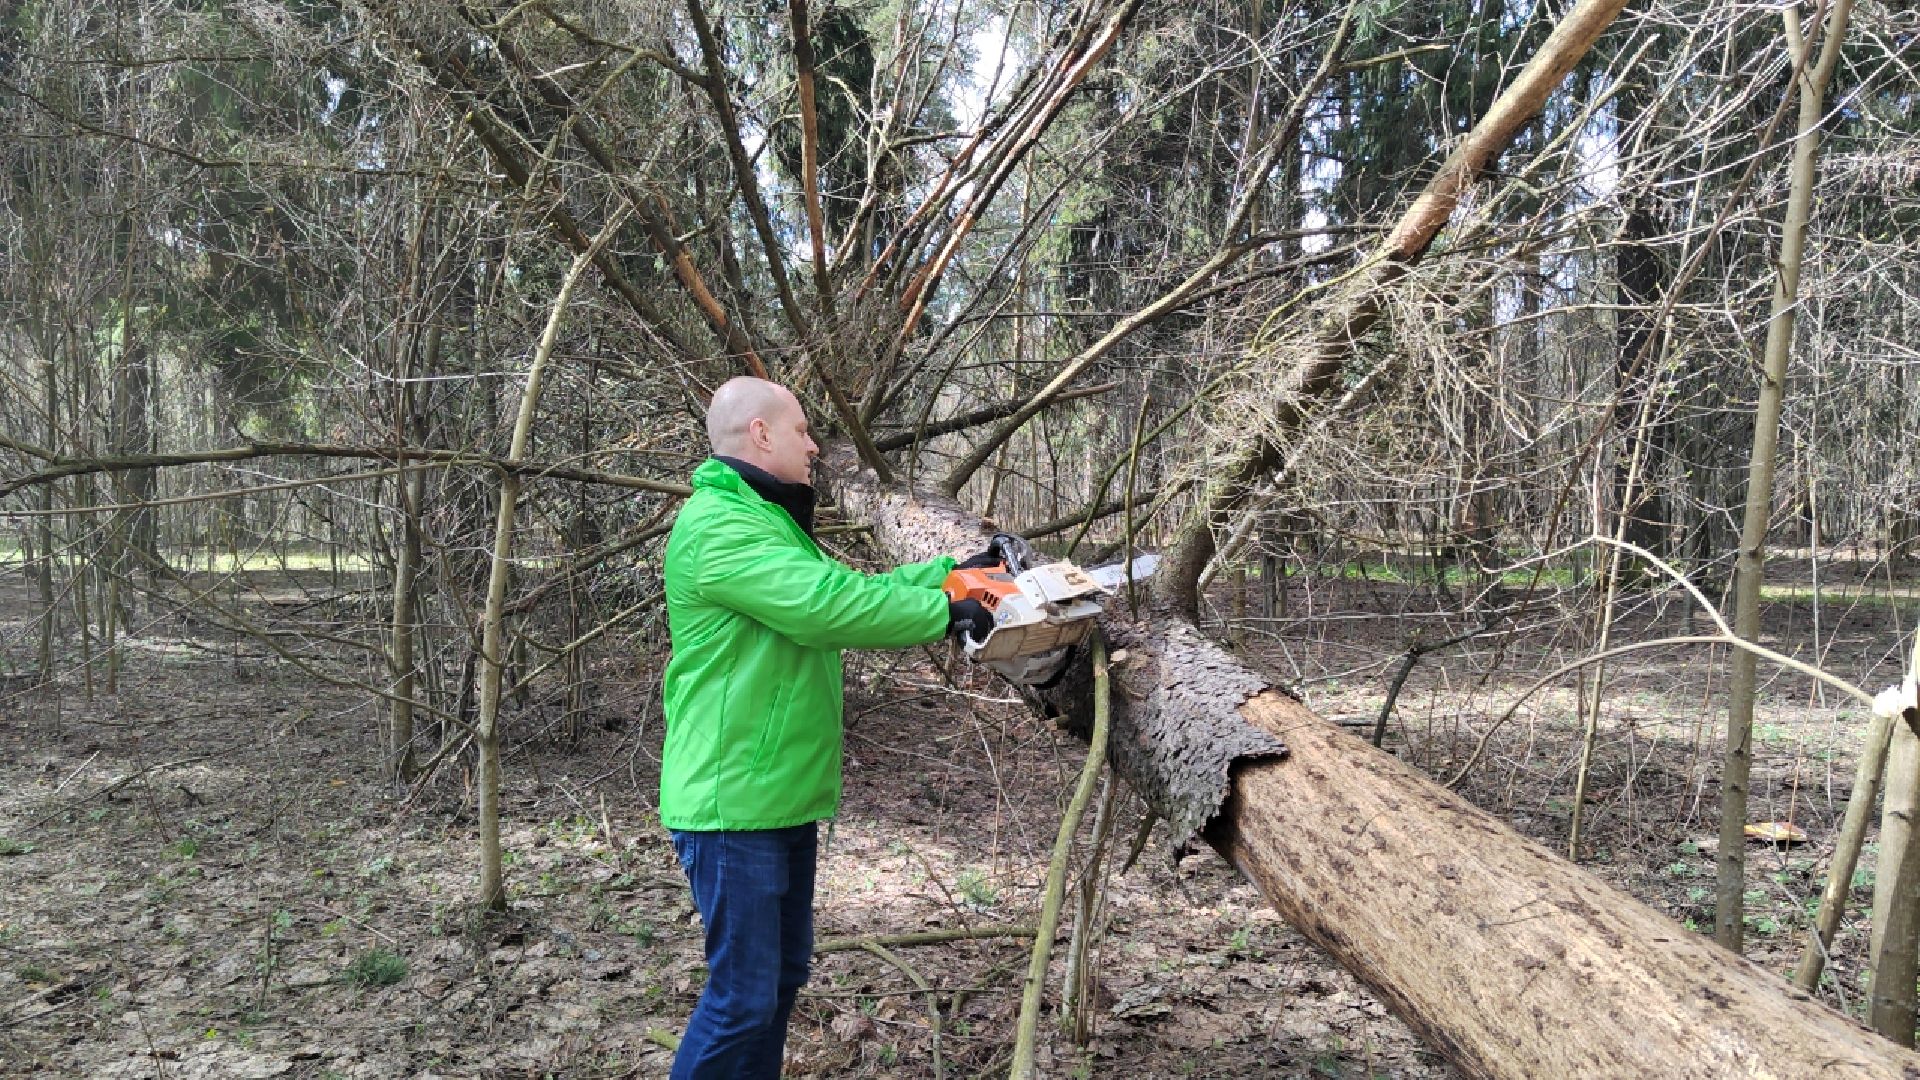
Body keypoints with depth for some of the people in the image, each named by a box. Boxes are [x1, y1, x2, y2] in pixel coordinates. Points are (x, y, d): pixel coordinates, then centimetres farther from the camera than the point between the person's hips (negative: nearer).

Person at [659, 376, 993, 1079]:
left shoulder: (768, 521, 18)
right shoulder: (718, 524, -18)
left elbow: (854, 588, 18)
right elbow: (829, 604, -27)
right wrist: (945, 614, -18)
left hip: (783, 801, 11)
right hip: (734, 807, -11)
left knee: (782, 975, 19)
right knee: (742, 995, -4)